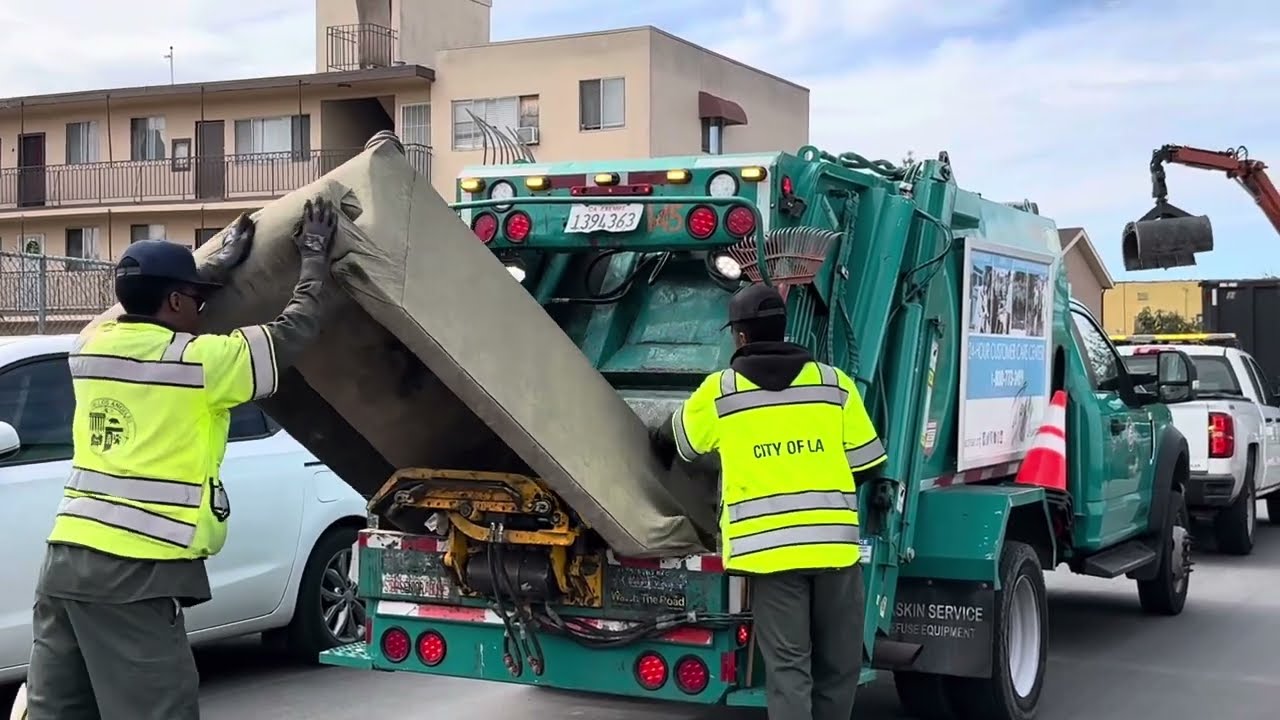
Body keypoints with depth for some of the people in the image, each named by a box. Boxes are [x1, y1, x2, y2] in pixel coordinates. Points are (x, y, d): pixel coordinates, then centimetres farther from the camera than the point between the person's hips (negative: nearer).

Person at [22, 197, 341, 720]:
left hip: (66, 556, 8)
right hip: (137, 571, -7)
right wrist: (314, 257, 16)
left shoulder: (91, 345, 11)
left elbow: (144, 311, 31)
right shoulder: (200, 361, -8)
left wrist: (220, 265, 37)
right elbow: (296, 330, 1)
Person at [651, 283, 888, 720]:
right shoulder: (835, 384, 6)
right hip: (835, 544, 1)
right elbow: (867, 465, 10)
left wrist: (658, 442, 45)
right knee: (838, 666, 13)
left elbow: (675, 444, 22)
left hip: (769, 548, -1)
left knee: (787, 668, 1)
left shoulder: (718, 392, 4)